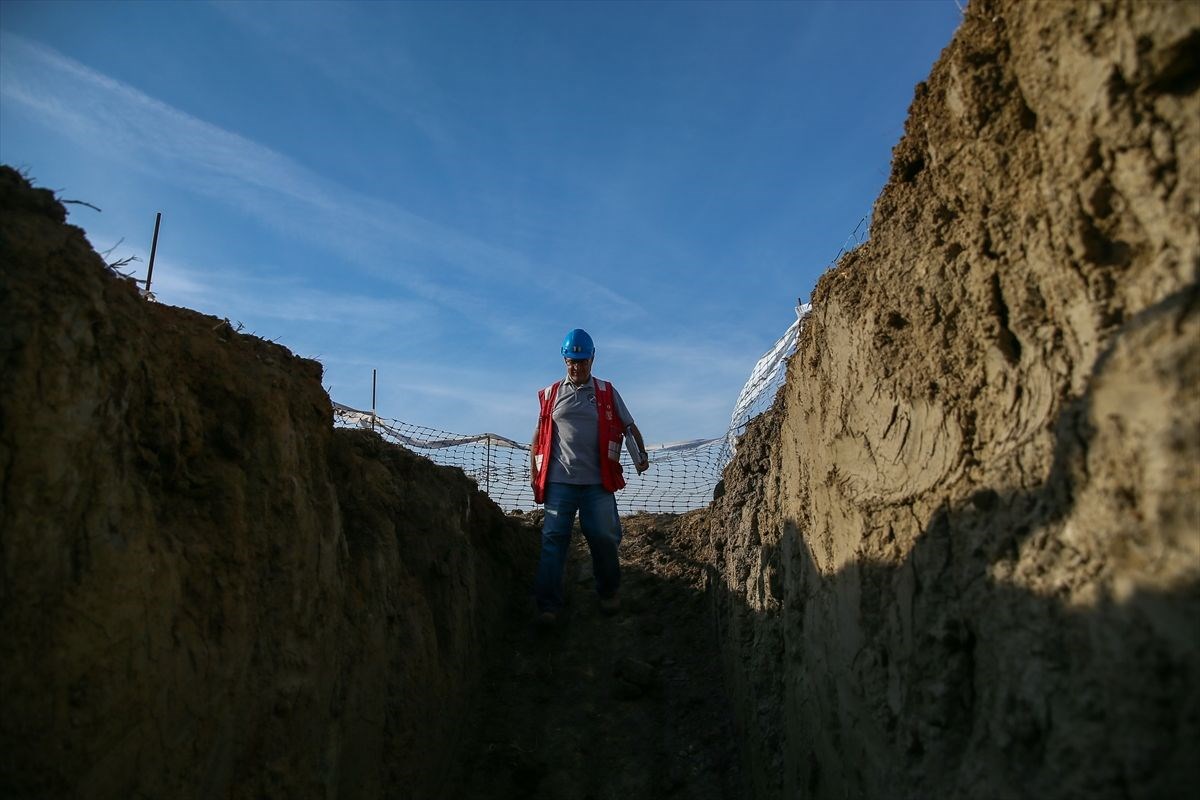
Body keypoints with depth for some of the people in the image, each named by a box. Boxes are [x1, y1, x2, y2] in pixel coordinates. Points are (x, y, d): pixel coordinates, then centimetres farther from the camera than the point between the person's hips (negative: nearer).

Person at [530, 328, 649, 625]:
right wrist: (534, 474, 8)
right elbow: (539, 436, 12)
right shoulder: (550, 394, 9)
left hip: (597, 482, 0)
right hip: (559, 481, 0)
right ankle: (548, 605, 2)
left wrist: (642, 454, -2)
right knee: (554, 539, -3)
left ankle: (609, 593, 26)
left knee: (604, 538, 3)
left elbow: (629, 426, 12)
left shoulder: (607, 393, 9)